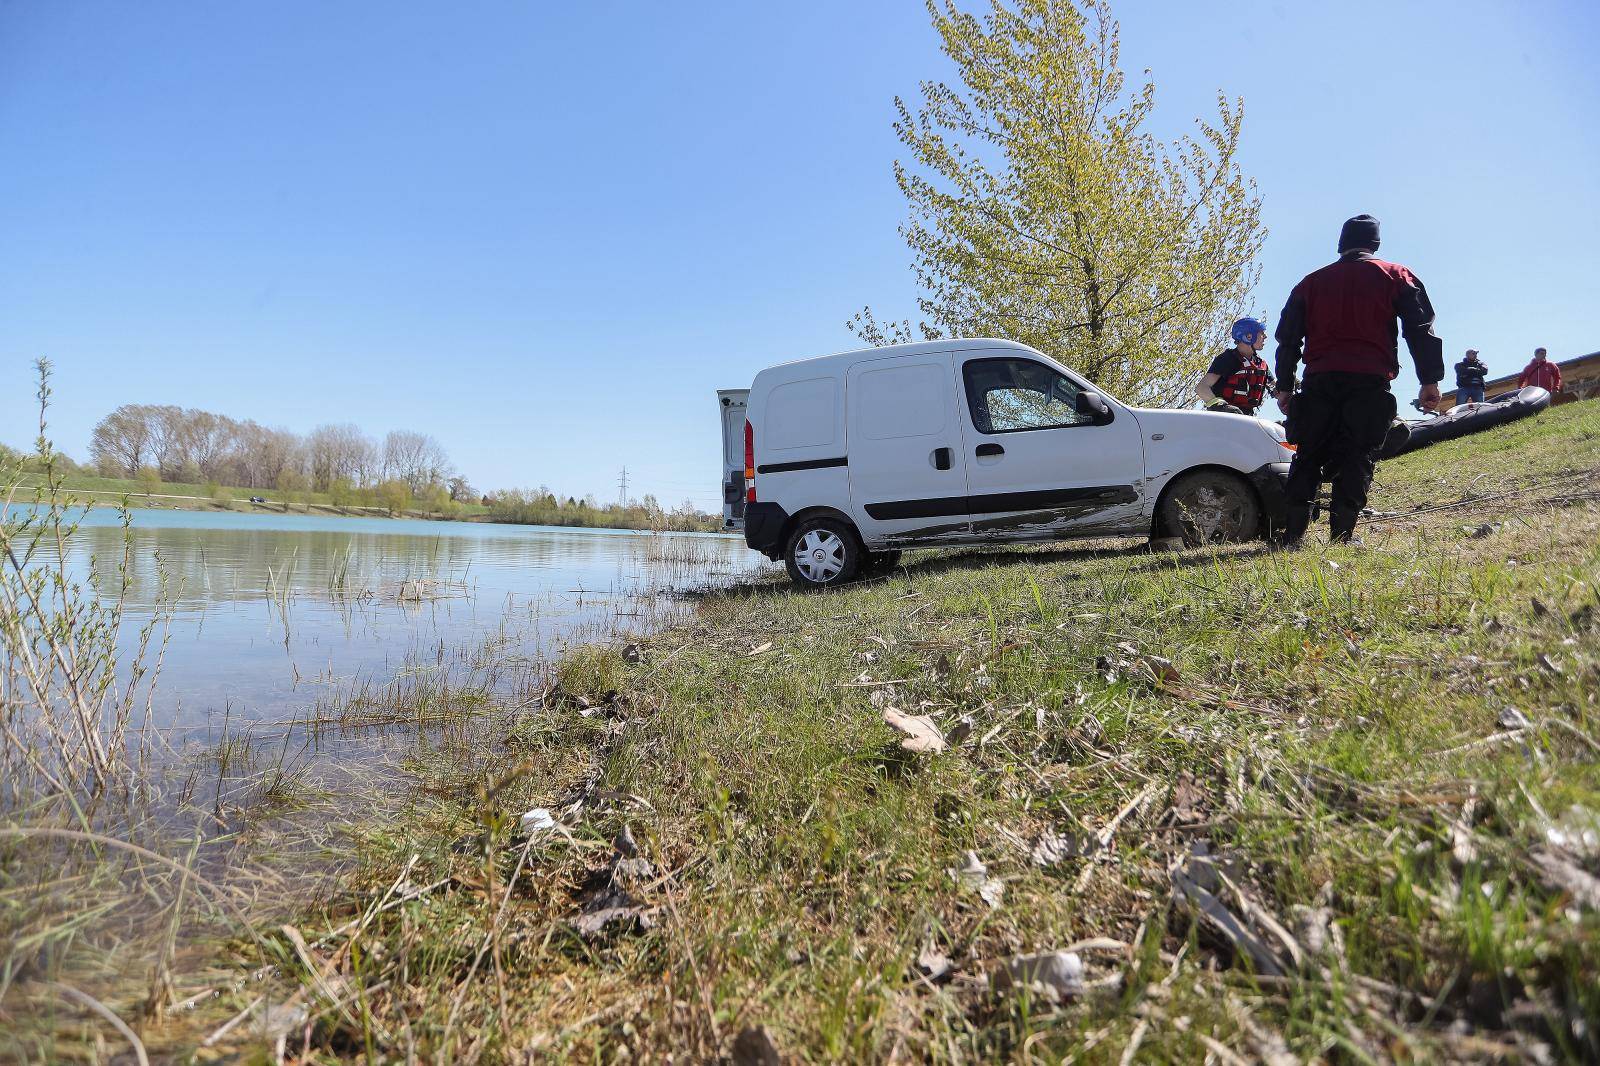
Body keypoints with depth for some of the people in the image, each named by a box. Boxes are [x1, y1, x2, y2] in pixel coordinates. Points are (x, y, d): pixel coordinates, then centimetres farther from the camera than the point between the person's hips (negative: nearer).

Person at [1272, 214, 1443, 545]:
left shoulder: (1311, 282, 18)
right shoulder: (1396, 276, 13)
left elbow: (1288, 338, 14)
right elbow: (1420, 328, 3)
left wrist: (1284, 386, 16)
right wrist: (1430, 380, 1)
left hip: (1319, 381, 2)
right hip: (1370, 381, -2)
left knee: (1308, 456, 5)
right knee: (1358, 457, -2)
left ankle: (1292, 533, 0)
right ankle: (1341, 534, -9)